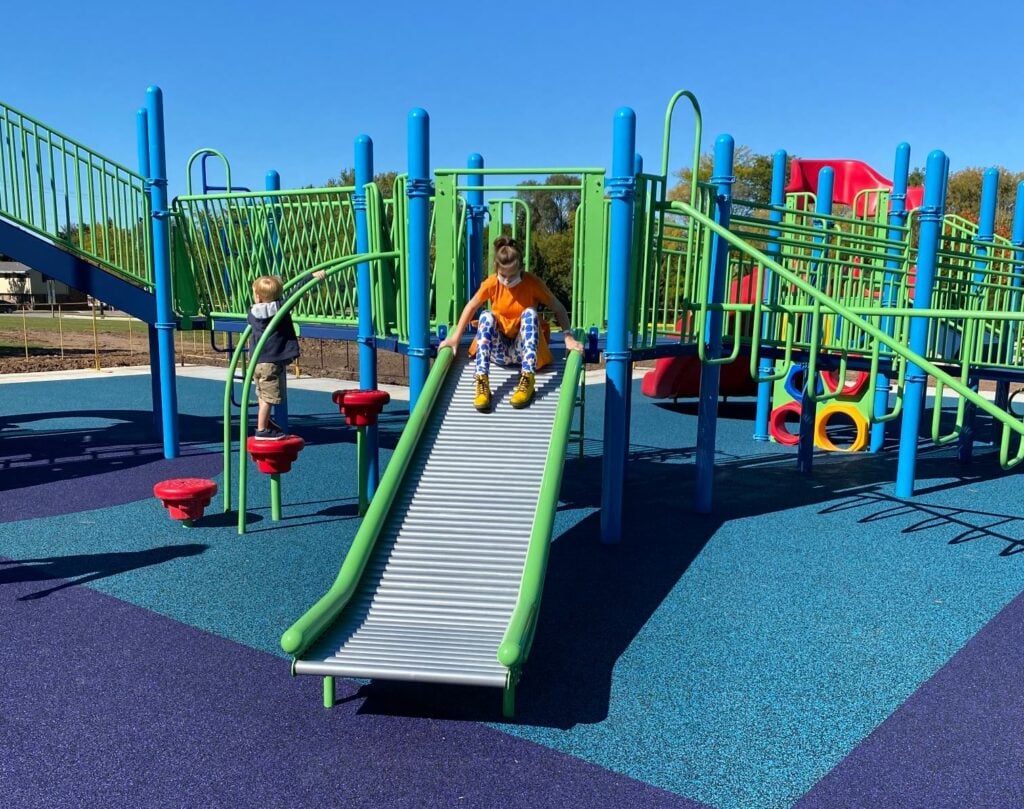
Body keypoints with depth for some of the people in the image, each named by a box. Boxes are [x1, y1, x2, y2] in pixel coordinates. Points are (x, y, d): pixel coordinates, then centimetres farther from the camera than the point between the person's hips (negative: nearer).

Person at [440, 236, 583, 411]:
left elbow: (558, 308, -9)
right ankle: (482, 382, -38)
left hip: (523, 349, -1)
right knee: (486, 316, -26)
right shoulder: (491, 283, -9)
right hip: (499, 349, 1)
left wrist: (568, 337, -23)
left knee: (530, 312, -27)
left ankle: (527, 380, -37)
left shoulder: (533, 283, -13)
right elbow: (471, 306, 3)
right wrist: (455, 337, -5)